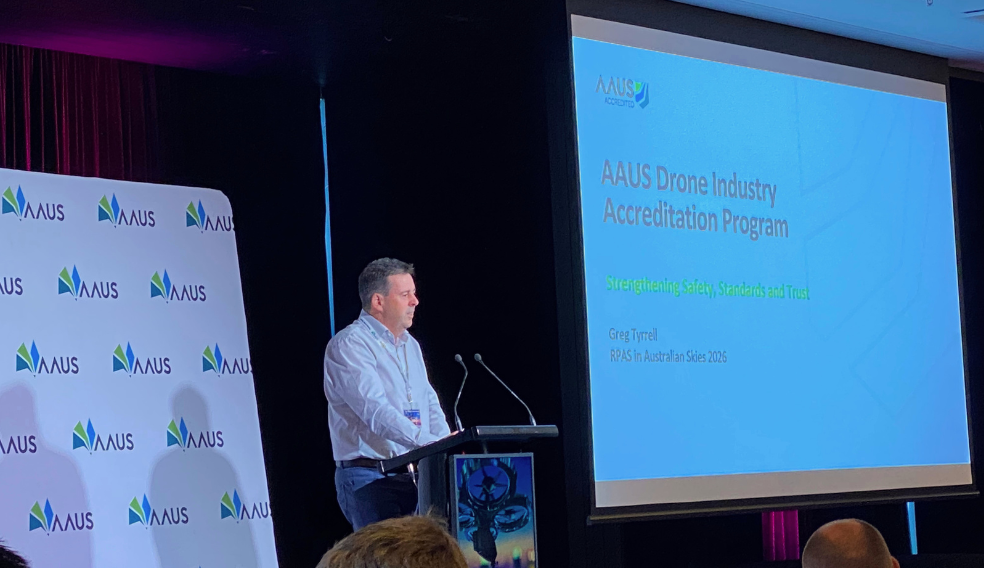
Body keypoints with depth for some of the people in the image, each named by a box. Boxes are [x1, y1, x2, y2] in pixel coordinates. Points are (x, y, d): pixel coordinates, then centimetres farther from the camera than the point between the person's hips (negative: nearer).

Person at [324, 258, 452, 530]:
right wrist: (429, 442, -30)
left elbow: (430, 404, 19)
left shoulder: (409, 344, 19)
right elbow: (375, 410, -21)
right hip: (369, 478, -8)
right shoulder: (349, 345, -9)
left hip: (417, 476, 8)